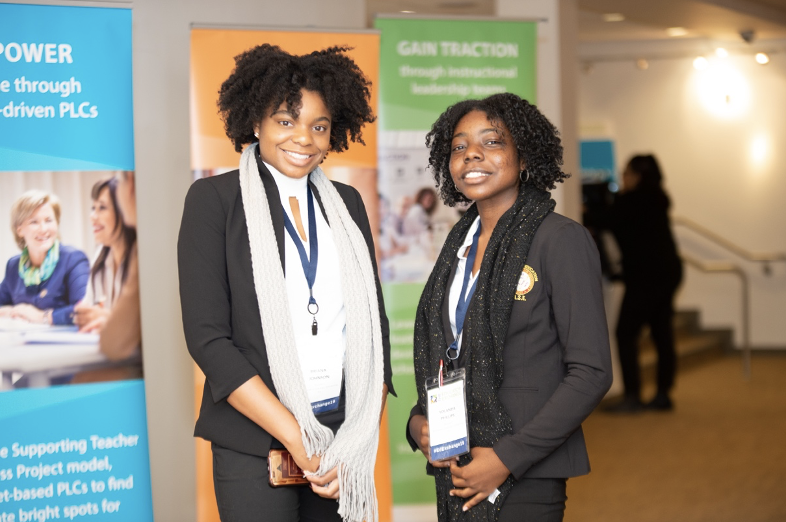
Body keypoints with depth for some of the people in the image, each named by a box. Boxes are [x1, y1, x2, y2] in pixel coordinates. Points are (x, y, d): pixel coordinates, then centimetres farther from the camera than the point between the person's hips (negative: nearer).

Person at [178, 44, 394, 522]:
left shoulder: (346, 202, 10)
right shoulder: (214, 199, -3)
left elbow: (373, 318, 10)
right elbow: (207, 337, -9)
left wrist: (365, 435, -4)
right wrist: (296, 437, -14)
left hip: (345, 437, 4)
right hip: (255, 443, -4)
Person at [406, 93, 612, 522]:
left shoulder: (560, 241, -8)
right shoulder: (460, 243, 11)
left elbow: (591, 372, -12)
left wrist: (508, 458, -16)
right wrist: (418, 423, 0)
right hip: (453, 471, 6)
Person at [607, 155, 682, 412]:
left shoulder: (632, 200, -12)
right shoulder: (657, 199, 13)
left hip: (645, 275, -9)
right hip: (668, 270, 9)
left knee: (626, 333, -4)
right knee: (662, 333, 10)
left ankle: (632, 396, -8)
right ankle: (663, 394, 13)